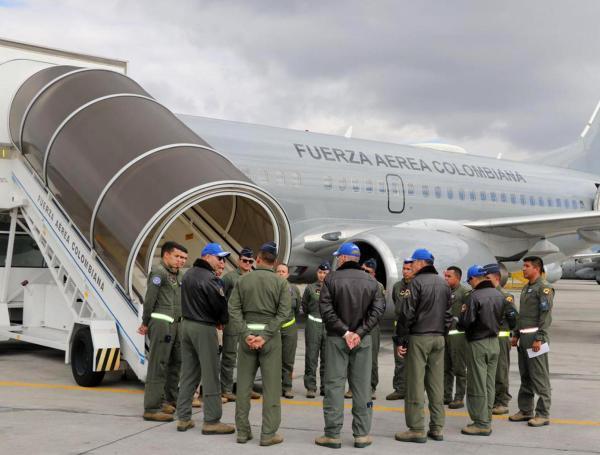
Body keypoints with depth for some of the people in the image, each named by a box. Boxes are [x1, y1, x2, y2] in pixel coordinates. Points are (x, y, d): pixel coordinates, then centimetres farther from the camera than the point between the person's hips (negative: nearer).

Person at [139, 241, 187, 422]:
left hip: (175, 324, 9)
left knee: (176, 363, 14)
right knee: (158, 366, -7)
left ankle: (169, 400, 26)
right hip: (161, 323, -9)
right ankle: (151, 409, -4)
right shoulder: (158, 271, -8)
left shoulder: (177, 275, 18)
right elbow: (149, 299, -10)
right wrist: (146, 324, -3)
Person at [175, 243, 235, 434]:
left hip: (187, 324, 9)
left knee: (188, 373, 12)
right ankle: (211, 421, 0)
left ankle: (183, 417, 15)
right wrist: (222, 321, 7)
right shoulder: (209, 279, -16)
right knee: (210, 375, -3)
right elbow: (221, 305, -15)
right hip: (204, 328, -9)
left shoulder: (188, 275, 12)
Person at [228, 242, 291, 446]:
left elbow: (234, 309, -3)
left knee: (244, 384, 9)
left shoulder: (243, 280, 5)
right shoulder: (281, 282, -1)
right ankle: (268, 433, 0)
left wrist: (246, 334, -7)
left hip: (247, 333, 2)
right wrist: (266, 336, -12)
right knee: (271, 385, 1)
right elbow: (284, 312, -10)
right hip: (270, 334, -2)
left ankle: (242, 431, 13)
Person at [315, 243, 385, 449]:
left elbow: (326, 309, -12)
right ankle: (362, 434, 8)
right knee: (362, 386, 7)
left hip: (337, 339, -2)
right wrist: (359, 332, -9)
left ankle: (332, 434, 2)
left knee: (334, 385, 1)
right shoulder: (371, 281, 6)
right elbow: (378, 310, -3)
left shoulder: (332, 279, -4)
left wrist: (344, 332, -10)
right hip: (363, 339, 3)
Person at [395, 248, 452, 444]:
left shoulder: (417, 282, -9)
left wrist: (401, 340, -7)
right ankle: (437, 427, 11)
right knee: (436, 383, 8)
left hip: (418, 337, -7)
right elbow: (448, 313, 15)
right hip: (438, 338, 7)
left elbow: (407, 314, -12)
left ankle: (417, 429, -3)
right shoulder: (444, 284, 13)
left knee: (415, 383, -3)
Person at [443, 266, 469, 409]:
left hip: (457, 334, -7)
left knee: (459, 369, 0)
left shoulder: (464, 292, -7)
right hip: (444, 333, 7)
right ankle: (446, 396, 22)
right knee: (445, 368, 13)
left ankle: (459, 398, 6)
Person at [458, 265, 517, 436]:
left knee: (477, 385, -1)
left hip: (478, 344, -7)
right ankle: (487, 420, 20)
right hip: (494, 343, 8)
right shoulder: (499, 295, 5)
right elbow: (512, 318, 11)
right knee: (489, 384, 13)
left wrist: (463, 312, 0)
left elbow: (465, 324, -19)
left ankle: (481, 423, 2)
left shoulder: (475, 296, -17)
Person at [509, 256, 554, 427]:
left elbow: (546, 315, -16)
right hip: (524, 337, 9)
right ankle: (525, 410, 20)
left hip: (535, 337, -9)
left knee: (539, 377, -6)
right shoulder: (526, 288, 19)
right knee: (525, 376, 13)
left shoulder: (544, 288, -9)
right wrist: (516, 335, 20)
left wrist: (539, 338, -20)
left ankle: (543, 414, -2)